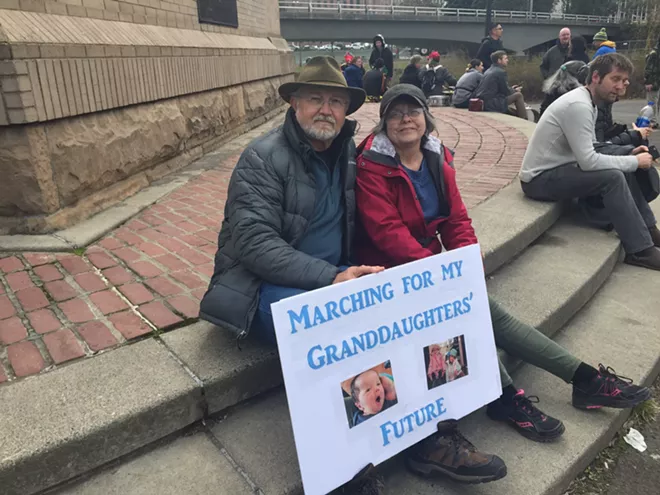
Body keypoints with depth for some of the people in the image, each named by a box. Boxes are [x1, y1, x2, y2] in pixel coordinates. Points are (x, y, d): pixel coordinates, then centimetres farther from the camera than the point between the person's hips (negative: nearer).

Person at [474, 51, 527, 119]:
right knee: (518, 95, -3)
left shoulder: (489, 71, 18)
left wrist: (511, 89, 26)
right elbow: (505, 91, -4)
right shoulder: (501, 72, -8)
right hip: (491, 104, -9)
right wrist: (515, 90, 17)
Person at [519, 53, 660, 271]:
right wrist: (634, 162, -14)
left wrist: (628, 155, 0)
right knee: (613, 177, -22)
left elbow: (591, 149, 15)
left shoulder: (588, 103, 9)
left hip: (555, 170, 10)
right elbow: (589, 161, -27)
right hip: (540, 178, -10)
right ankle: (640, 250, -11)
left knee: (624, 171, 8)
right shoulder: (579, 105, -22)